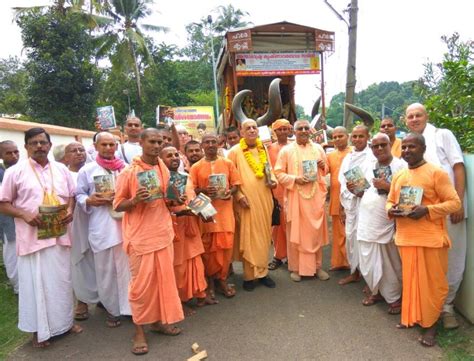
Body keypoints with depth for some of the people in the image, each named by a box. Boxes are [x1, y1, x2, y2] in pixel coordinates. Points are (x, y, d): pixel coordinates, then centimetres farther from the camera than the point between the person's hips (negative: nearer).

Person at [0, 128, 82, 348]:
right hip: (32, 237, -3)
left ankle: (65, 321, 30)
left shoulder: (61, 169, 7)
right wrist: (24, 214, -18)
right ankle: (39, 330, 21)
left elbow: (71, 195, 14)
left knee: (62, 280, 13)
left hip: (59, 235, 3)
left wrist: (70, 211, -7)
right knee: (35, 283, 6)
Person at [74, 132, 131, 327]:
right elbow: (79, 195, 7)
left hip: (125, 223, 2)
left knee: (127, 266, 7)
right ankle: (112, 308, 22)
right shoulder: (87, 170, 4)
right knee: (106, 270, 7)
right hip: (101, 226, -1)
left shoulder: (125, 168, 8)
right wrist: (89, 201, -13)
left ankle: (128, 304, 23)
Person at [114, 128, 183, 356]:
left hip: (163, 232, 5)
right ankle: (139, 331, 18)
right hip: (140, 235, -5)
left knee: (164, 278, 12)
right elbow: (117, 205, -4)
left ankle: (159, 320, 30)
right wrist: (135, 200, -23)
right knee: (141, 283, 2)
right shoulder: (128, 172, -9)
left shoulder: (164, 170, 8)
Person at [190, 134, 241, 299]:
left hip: (225, 210, 1)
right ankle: (210, 281, 20)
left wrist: (230, 192, -11)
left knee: (226, 246, 3)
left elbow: (235, 184, 9)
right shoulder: (196, 167, 2)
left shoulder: (228, 163, 7)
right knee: (208, 248, 5)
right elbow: (192, 190, 1)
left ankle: (222, 279, 20)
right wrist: (204, 191, -17)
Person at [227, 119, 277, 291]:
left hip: (264, 199, 5)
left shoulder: (263, 149, 11)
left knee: (263, 236, 9)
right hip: (246, 200, -4)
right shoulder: (235, 151, -4)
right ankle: (249, 275, 9)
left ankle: (262, 271, 21)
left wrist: (273, 180, 0)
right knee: (247, 237, -2)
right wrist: (239, 196, -14)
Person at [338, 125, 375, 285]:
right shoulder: (347, 158, 12)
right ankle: (354, 271, 28)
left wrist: (361, 191, -21)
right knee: (350, 237, 12)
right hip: (350, 204, 6)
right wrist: (343, 206, 4)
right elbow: (342, 182, 10)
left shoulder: (373, 157, -7)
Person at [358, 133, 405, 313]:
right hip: (366, 222, 5)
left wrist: (387, 186, -20)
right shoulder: (369, 166, 13)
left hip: (388, 223, -5)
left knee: (390, 263, 5)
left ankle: (395, 297, 24)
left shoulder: (401, 165, -5)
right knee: (368, 262, 11)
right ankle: (376, 291, 31)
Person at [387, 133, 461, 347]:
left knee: (431, 282, 5)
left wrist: (427, 210, -22)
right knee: (410, 279, 15)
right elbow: (390, 201, 18)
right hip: (405, 238, 5)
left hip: (431, 238, -5)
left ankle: (431, 324, 21)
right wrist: (391, 210, -5)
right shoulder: (398, 176, 11)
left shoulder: (436, 173, -8)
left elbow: (454, 202, -10)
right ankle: (411, 316, 31)